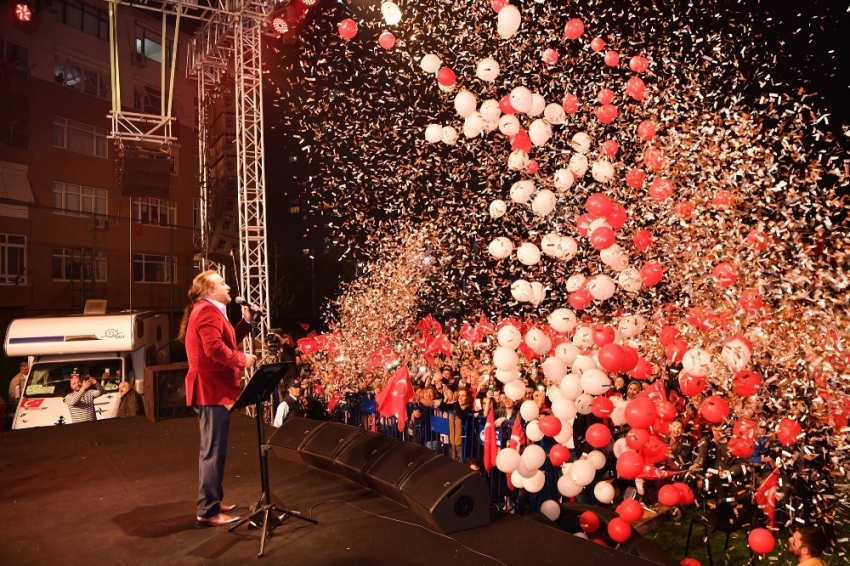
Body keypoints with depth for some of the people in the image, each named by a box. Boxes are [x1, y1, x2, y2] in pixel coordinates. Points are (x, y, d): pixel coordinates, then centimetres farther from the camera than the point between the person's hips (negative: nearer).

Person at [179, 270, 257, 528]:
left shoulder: (211, 311, 20)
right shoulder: (207, 311, -15)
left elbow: (228, 340, 17)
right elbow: (215, 348, -28)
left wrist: (246, 320, 9)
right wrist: (243, 359, -17)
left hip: (213, 389, 12)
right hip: (212, 390, -12)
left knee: (213, 450, 18)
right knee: (213, 451, -6)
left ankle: (213, 502, 30)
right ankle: (208, 511, 1)